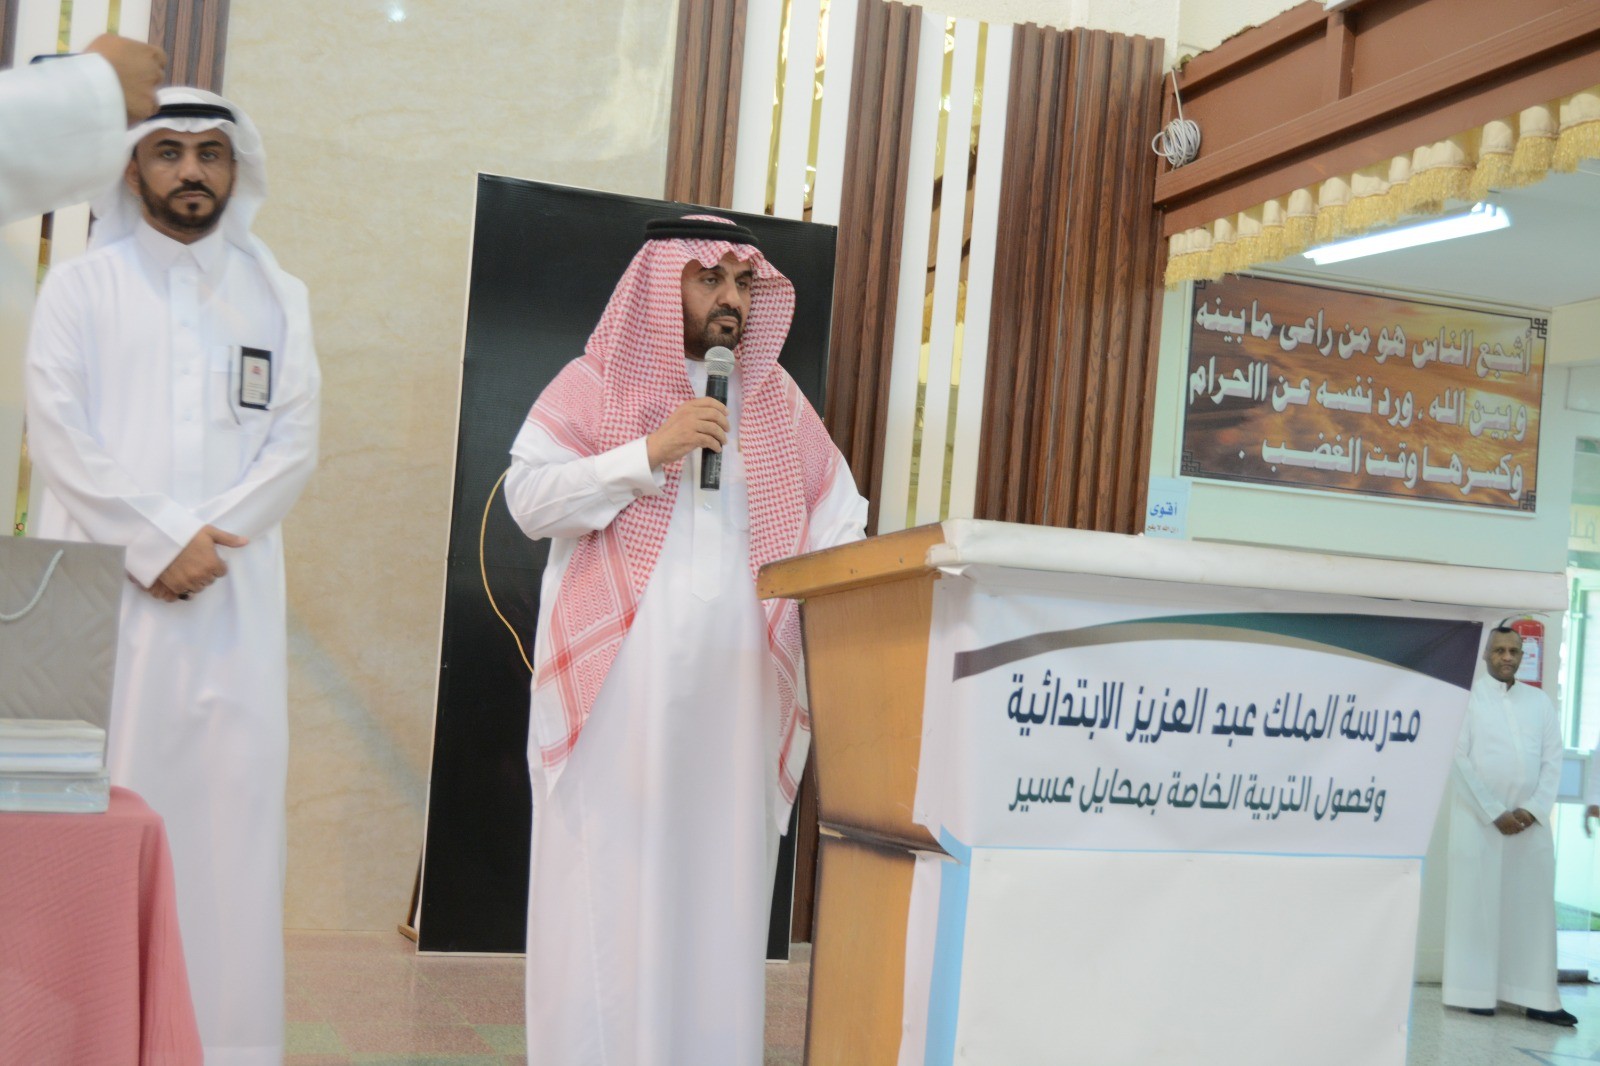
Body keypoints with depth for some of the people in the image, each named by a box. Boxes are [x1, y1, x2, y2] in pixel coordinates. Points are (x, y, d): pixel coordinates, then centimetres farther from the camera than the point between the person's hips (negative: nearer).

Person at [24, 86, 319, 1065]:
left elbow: (295, 442, 5)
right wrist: (156, 540, -11)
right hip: (101, 586, -2)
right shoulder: (82, 286, 8)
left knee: (230, 797, -2)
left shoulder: (279, 299, 15)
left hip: (232, 593, 2)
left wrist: (208, 539, -9)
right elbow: (57, 432, -2)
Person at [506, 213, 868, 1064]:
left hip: (733, 691, 3)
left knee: (719, 883, 3)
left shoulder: (777, 401, 16)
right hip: (617, 686, -3)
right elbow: (528, 497, -5)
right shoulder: (594, 385, 5)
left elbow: (838, 519, 16)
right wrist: (649, 452, -12)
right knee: (610, 887, -2)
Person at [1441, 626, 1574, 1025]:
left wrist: (1533, 809, -6)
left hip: (1531, 819, 4)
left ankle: (1536, 998, 6)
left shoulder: (1539, 700, 12)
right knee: (1477, 903, -2)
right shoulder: (1467, 697, 0)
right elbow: (1459, 760, -6)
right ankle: (1478, 992, 2)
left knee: (1533, 905, 3)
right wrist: (1494, 813, -11)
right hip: (1478, 818, -4)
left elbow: (1552, 760, 8)